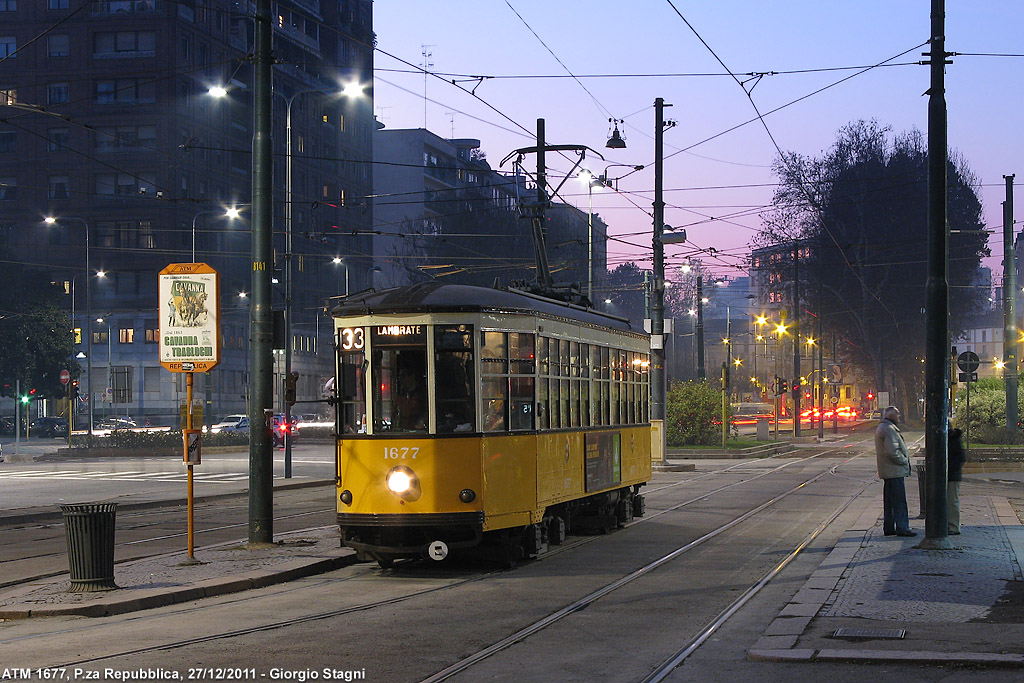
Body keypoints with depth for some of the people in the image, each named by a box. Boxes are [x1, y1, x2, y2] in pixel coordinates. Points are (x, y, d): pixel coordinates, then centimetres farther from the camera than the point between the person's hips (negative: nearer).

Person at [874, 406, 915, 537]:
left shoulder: (882, 427, 18)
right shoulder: (889, 429, -16)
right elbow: (892, 451, -24)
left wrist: (904, 459, 17)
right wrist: (904, 460, -11)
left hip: (887, 471, 11)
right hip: (895, 471, -11)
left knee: (889, 500, 14)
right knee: (899, 501, -9)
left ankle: (888, 527, 18)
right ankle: (902, 528, -9)